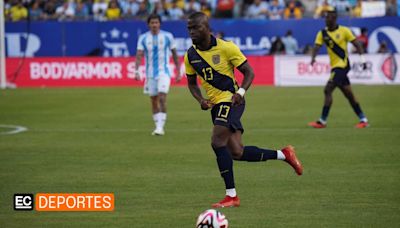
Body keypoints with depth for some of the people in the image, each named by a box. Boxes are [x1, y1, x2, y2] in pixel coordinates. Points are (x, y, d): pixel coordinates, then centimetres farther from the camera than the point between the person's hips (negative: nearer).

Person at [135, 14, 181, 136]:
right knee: (154, 100, 8)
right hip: (150, 74, 3)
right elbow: (139, 55, -6)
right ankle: (157, 126, 20)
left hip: (164, 72, -3)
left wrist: (178, 72, 5)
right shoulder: (143, 38, 0)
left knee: (162, 98, -18)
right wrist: (136, 71, -20)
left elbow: (175, 54, 6)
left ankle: (160, 127, -20)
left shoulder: (167, 36, -2)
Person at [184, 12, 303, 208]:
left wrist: (241, 92, -22)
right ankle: (283, 154, 20)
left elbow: (249, 72, -5)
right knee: (236, 152, 2)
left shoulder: (226, 48, -11)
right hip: (215, 104, 7)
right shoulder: (190, 56, 4)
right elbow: (192, 83, 18)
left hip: (231, 101, -7)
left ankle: (231, 195, -15)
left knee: (217, 142, -22)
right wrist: (200, 100, -2)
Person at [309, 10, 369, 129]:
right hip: (335, 66, 6)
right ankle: (363, 120, 18)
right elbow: (317, 46, -5)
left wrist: (362, 57, -11)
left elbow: (356, 44, -2)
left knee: (328, 90, -15)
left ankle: (322, 121, -11)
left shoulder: (344, 31, -6)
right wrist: (313, 57, -24)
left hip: (342, 64, -6)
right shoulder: (322, 33, 7)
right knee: (349, 94, 10)